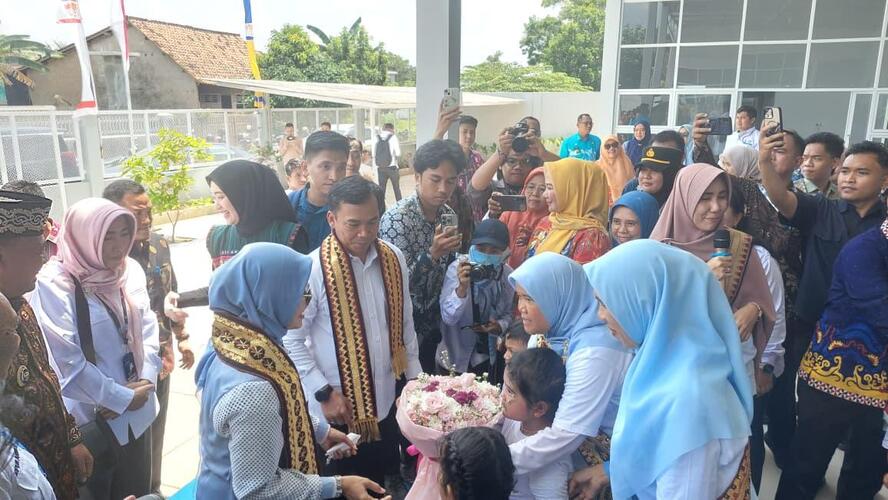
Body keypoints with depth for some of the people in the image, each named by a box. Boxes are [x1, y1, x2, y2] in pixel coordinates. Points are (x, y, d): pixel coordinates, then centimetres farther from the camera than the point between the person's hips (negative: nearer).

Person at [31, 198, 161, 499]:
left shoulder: (130, 271, -1)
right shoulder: (55, 285, -18)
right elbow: (66, 363, -20)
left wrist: (146, 380, -10)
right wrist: (122, 398, -14)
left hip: (137, 412, 5)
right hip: (90, 420, -5)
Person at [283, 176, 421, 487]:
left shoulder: (393, 259, -3)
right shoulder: (313, 270, -20)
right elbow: (291, 339, -14)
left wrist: (414, 377, 8)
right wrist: (324, 393, -16)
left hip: (386, 403, 5)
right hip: (338, 411, -5)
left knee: (380, 485, 25)